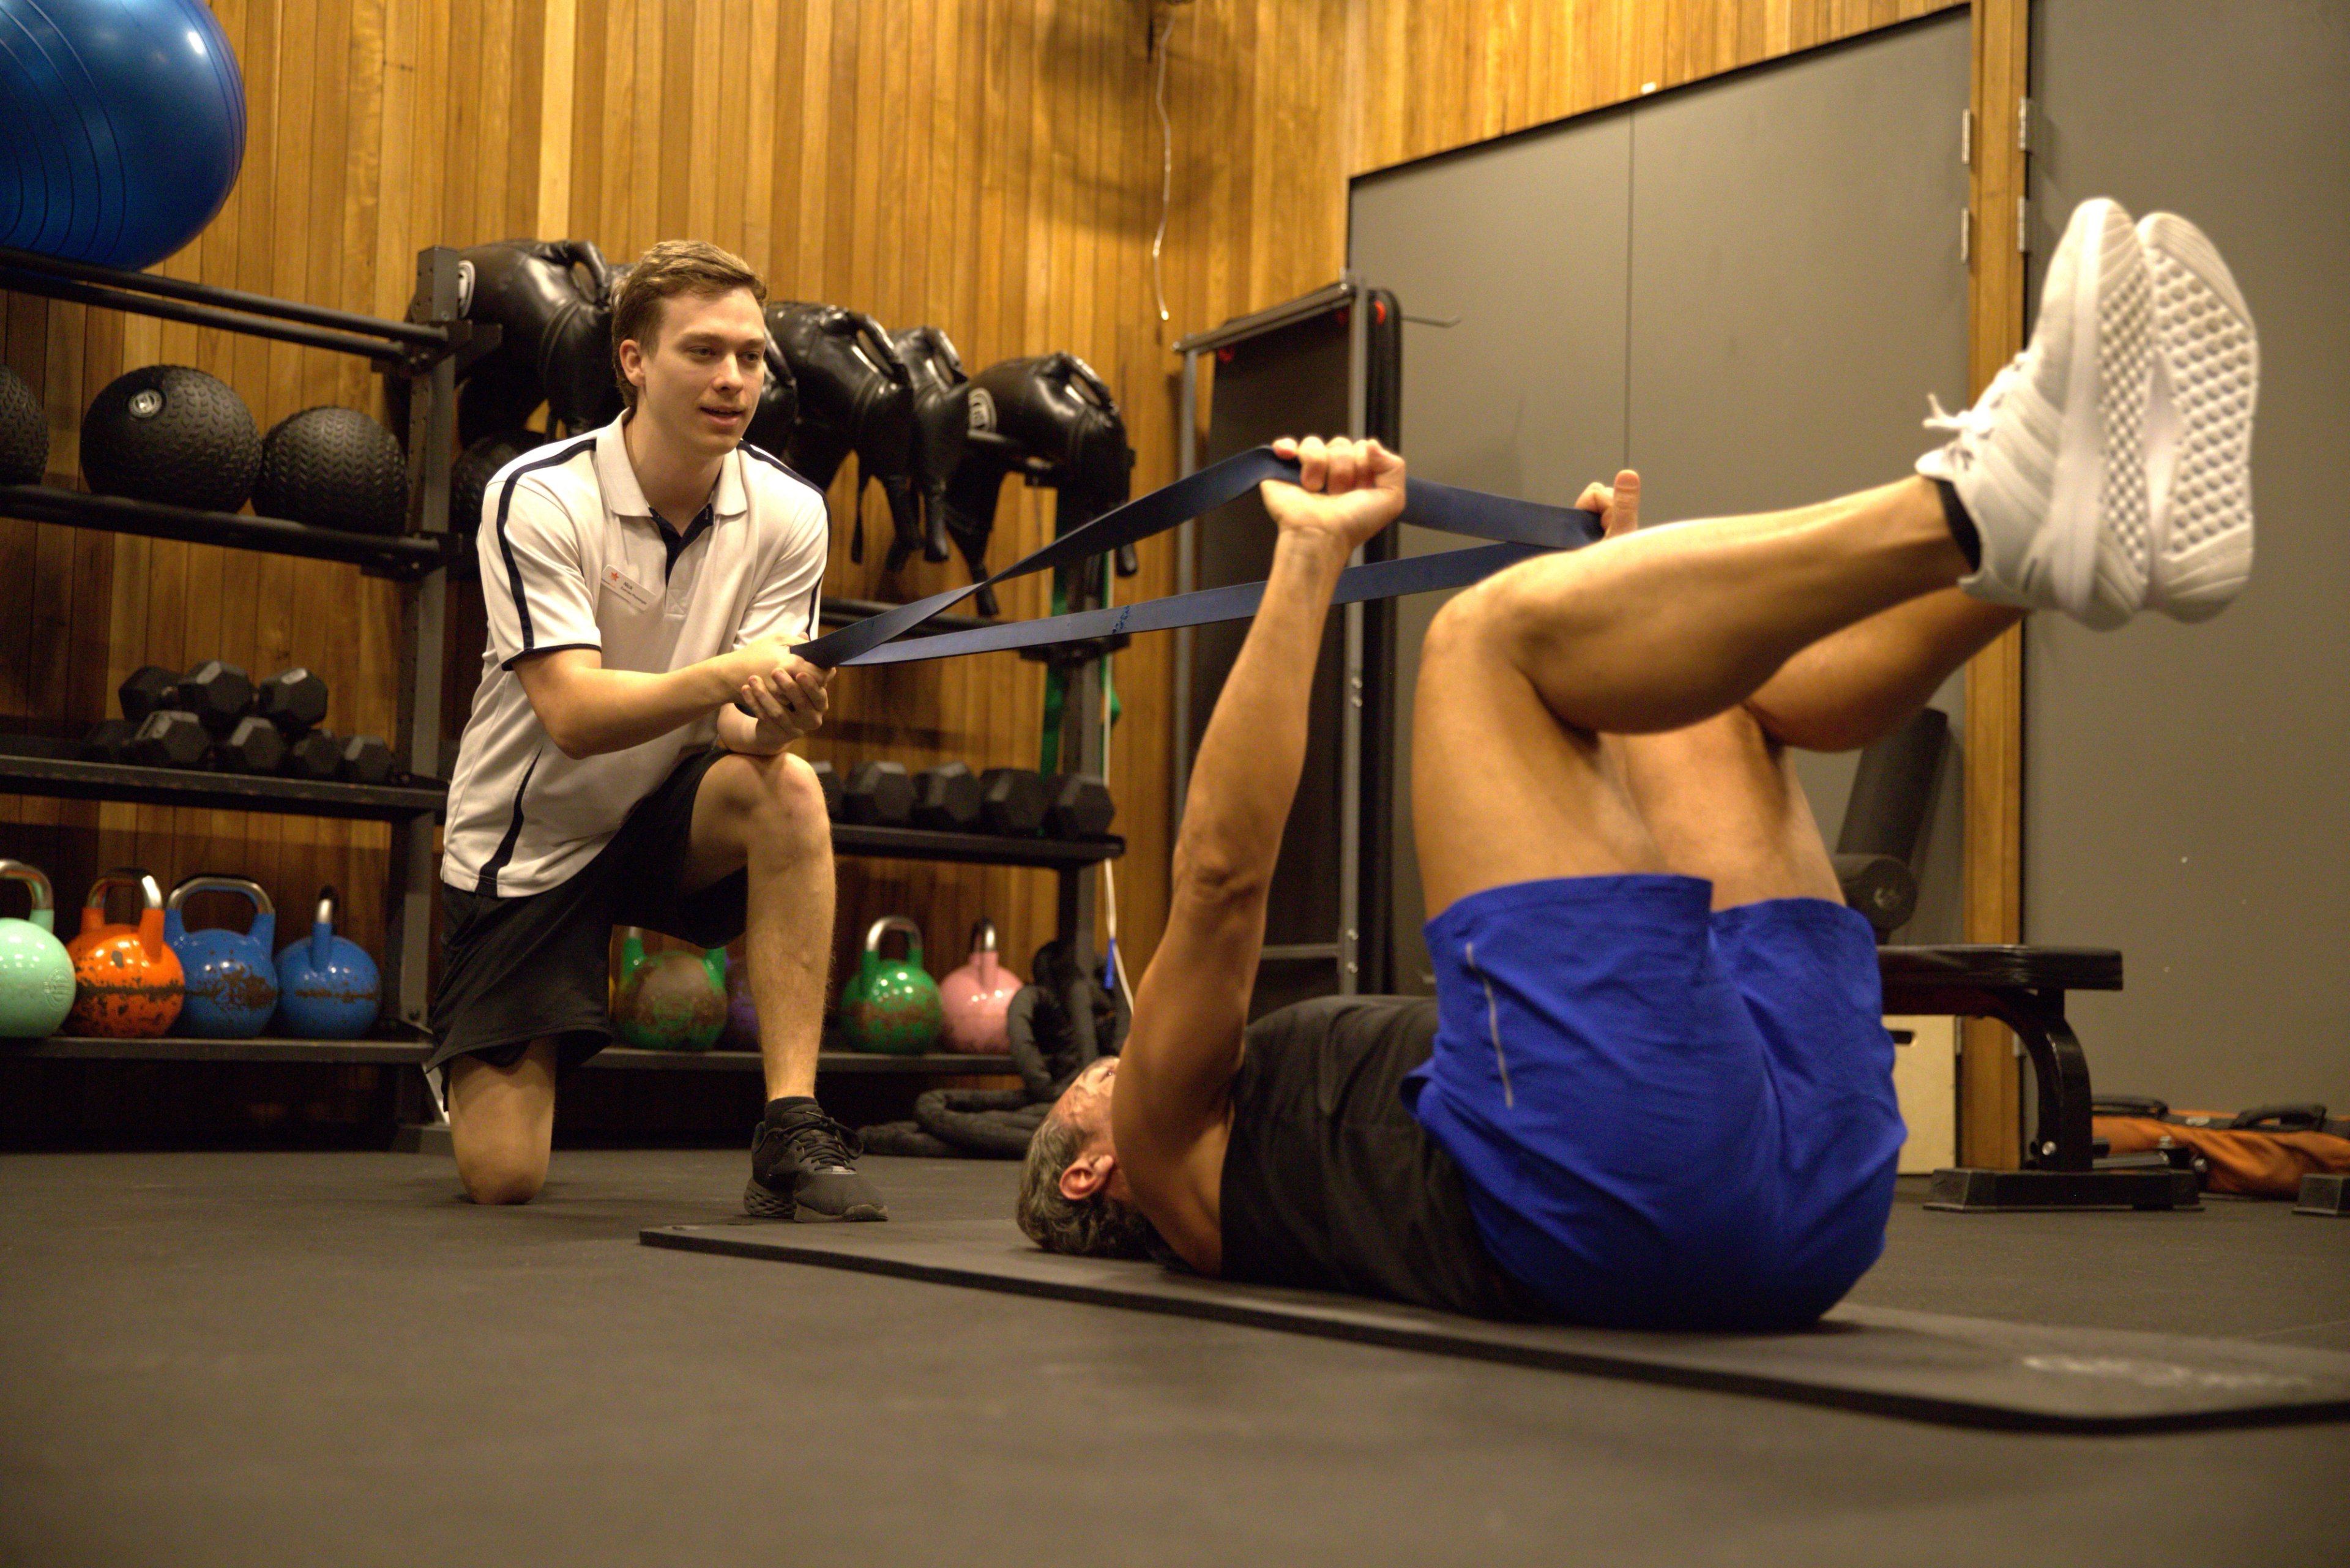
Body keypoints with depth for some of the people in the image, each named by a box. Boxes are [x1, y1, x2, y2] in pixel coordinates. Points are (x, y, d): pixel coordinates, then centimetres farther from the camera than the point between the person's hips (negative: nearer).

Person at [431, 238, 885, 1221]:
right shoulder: (539, 499, -20)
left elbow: (743, 726, -15)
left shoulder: (786, 514, -10)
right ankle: (466, 1063, 31)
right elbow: (574, 716, -29)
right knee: (502, 1176, -8)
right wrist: (726, 676, -46)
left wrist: (774, 710, -39)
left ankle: (793, 1134, -29)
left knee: (787, 789, -33)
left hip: (669, 818, 3)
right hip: (528, 840, -2)